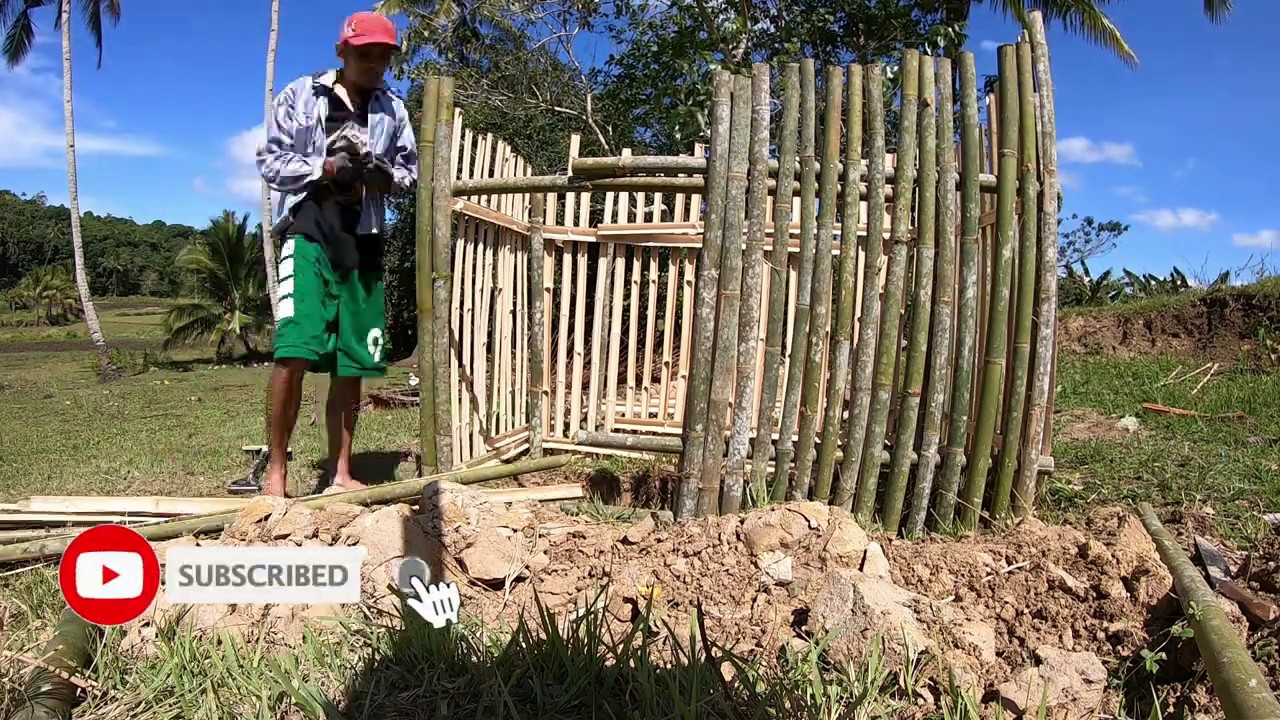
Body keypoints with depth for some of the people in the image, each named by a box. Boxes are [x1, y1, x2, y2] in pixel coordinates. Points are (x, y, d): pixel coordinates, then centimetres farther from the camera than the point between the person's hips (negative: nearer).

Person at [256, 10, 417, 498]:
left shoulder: (393, 109, 13)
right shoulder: (300, 96, 5)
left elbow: (411, 169, 17)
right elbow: (270, 161, 2)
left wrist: (387, 176, -5)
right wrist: (325, 168, -14)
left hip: (362, 242, 4)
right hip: (308, 234, -3)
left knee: (352, 362, 4)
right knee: (294, 350, -16)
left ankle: (340, 472, 15)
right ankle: (276, 469, -2)